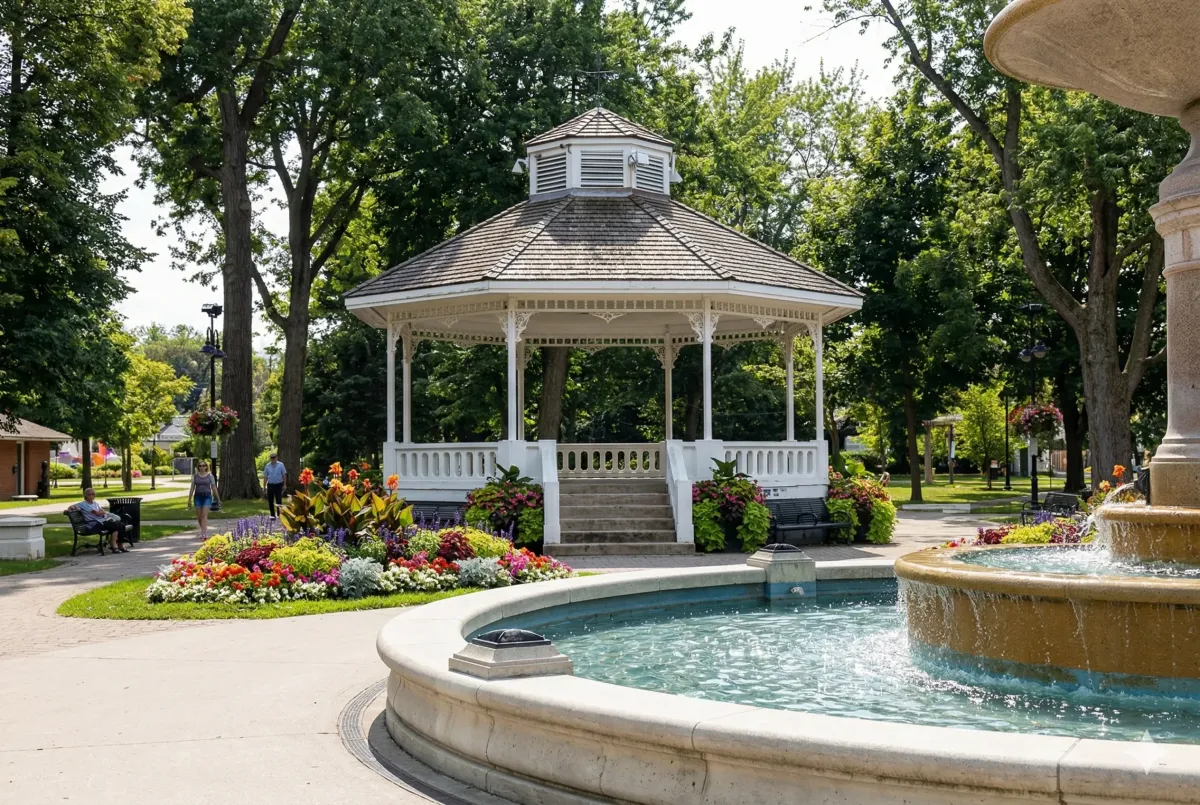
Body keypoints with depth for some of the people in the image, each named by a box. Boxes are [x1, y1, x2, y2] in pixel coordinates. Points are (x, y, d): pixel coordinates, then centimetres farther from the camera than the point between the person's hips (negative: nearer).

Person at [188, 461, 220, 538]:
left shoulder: (210, 476, 1)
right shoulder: (195, 476, 4)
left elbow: (214, 487, 4)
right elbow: (192, 488, 5)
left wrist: (218, 499, 6)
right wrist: (189, 499, 3)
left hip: (207, 497, -2)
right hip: (197, 497, 2)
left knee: (204, 515, -14)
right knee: (199, 516, 7)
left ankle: (204, 534, -21)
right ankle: (204, 530, 32)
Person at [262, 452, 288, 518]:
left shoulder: (280, 465, -1)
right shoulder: (267, 466, 4)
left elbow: (284, 475, 2)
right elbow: (265, 476, 8)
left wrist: (285, 484, -1)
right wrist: (264, 486, 6)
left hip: (278, 485, -2)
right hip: (270, 485, 2)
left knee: (279, 500, -1)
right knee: (270, 501, 3)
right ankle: (272, 515, 13)